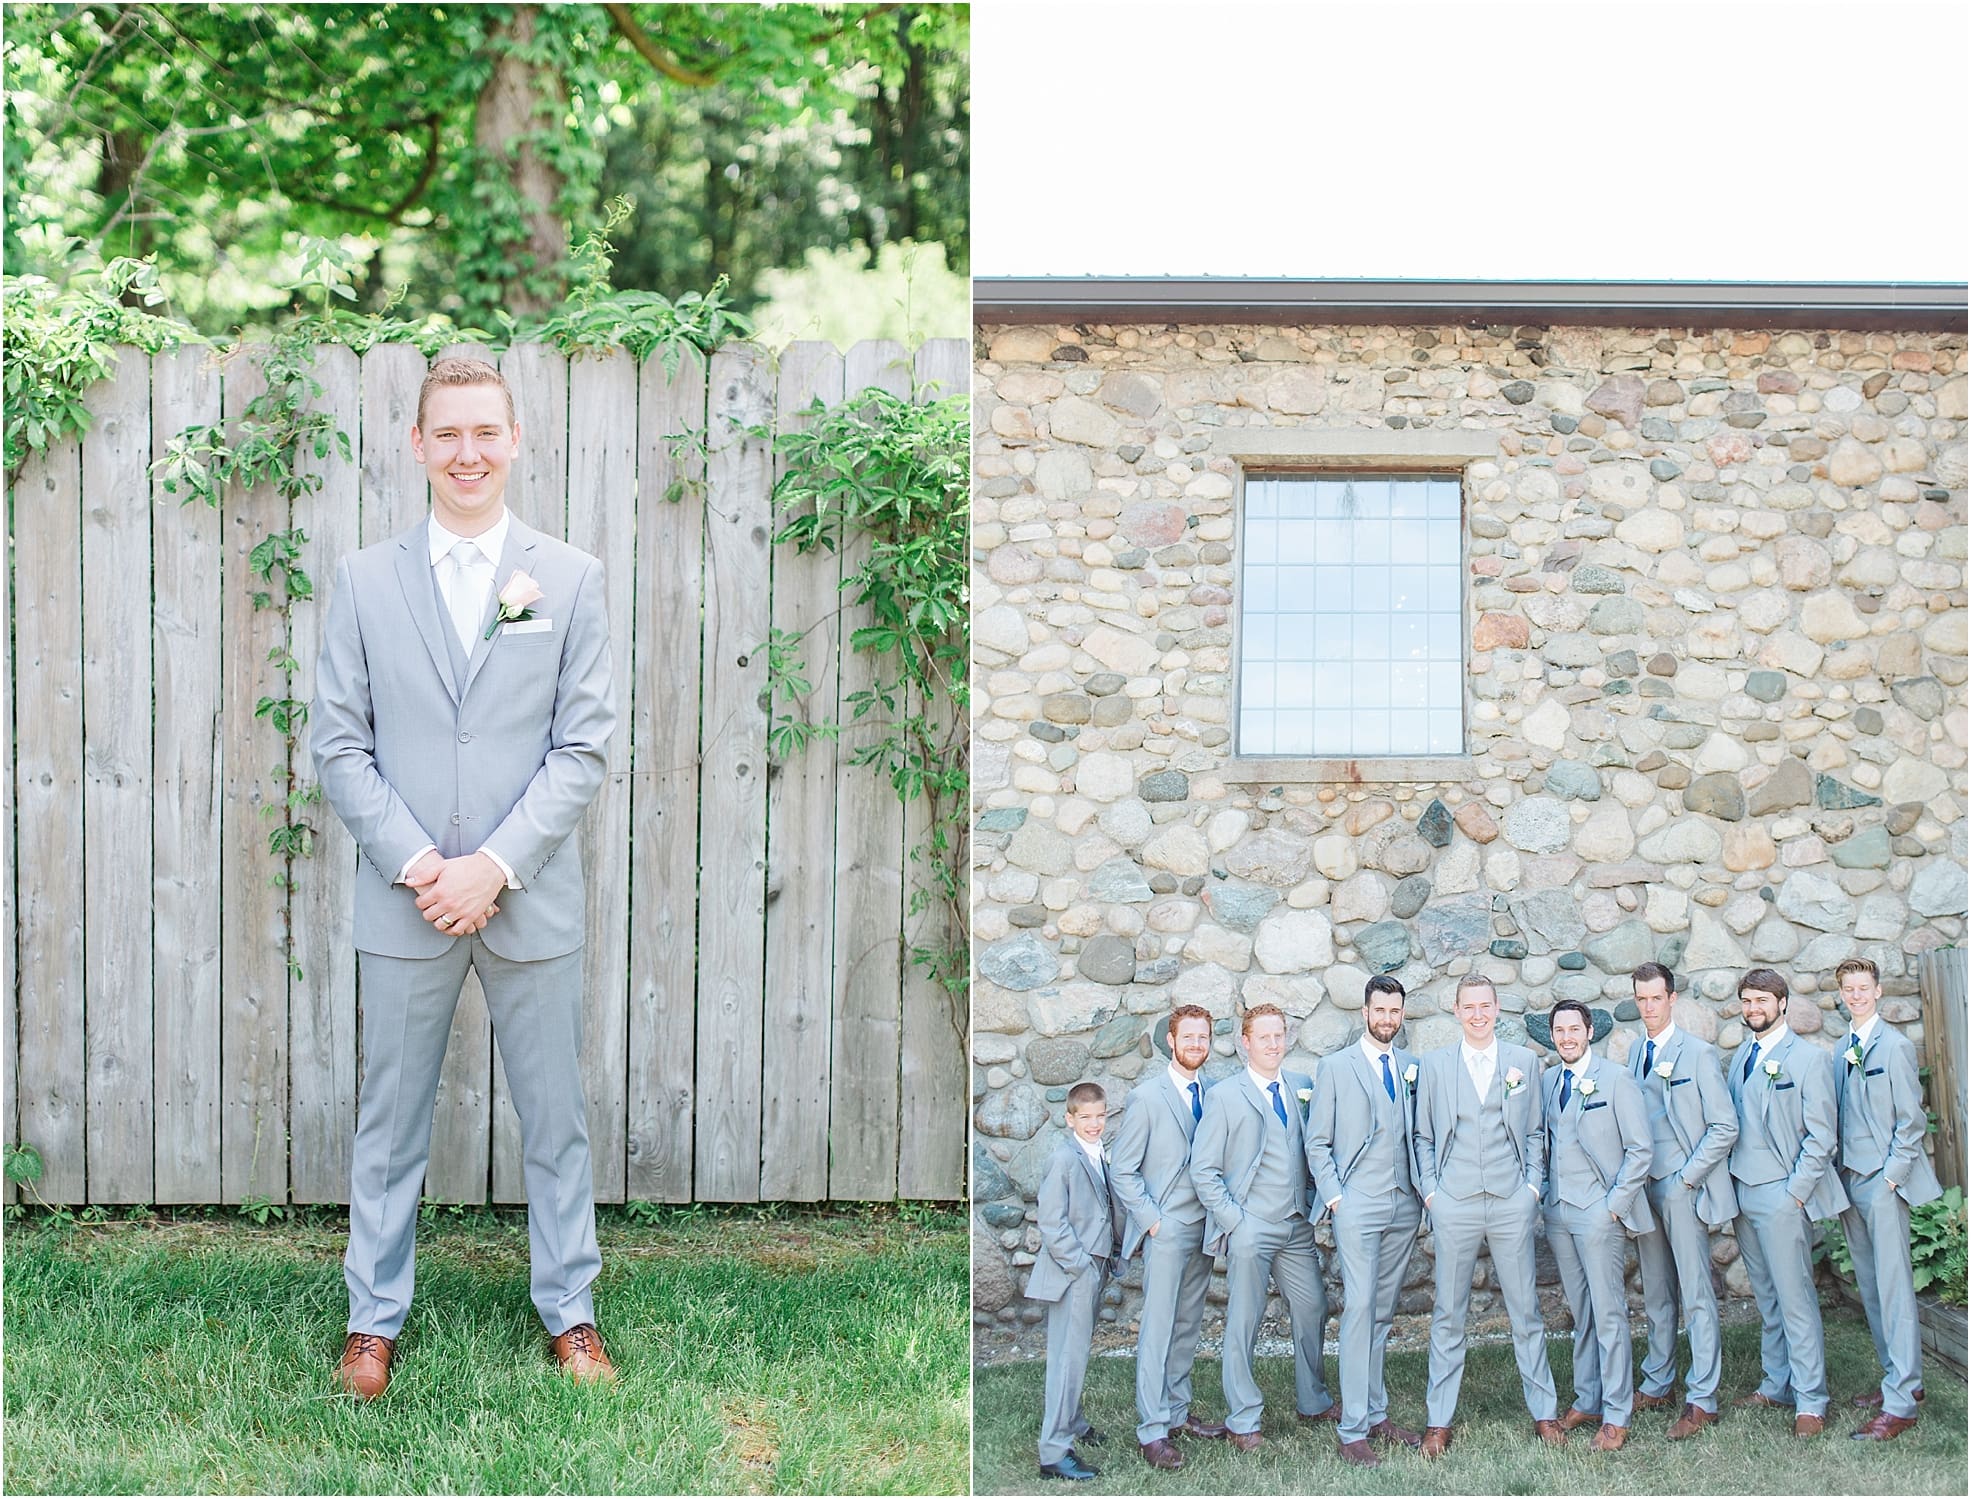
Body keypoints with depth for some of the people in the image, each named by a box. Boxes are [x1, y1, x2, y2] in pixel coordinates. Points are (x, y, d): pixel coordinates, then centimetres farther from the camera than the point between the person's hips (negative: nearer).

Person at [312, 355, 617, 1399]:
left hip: (532, 900, 0)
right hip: (403, 906, 0)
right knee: (390, 1121, 9)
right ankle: (374, 1318, 22)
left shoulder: (569, 578, 2)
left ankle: (569, 1310, 23)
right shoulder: (364, 579, 3)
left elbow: (583, 745, -2)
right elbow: (339, 744, 1)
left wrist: (496, 865, -13)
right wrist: (418, 865, -11)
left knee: (555, 1117, 9)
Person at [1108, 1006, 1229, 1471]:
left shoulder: (1214, 1095, 8)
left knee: (1188, 1326, 11)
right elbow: (1122, 1169, -5)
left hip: (1205, 1227, 5)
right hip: (1166, 1228, -5)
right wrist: (1151, 1219, -10)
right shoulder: (1148, 1096, -6)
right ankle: (1153, 1430, -5)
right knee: (1157, 1328, -6)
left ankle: (1177, 1412, 20)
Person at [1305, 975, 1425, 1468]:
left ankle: (1375, 1413, 16)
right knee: (1360, 1309, -11)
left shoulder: (1413, 1068, 12)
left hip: (1404, 1205, 4)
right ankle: (1353, 1429, -10)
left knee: (1383, 1312, 9)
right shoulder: (1336, 1068, 3)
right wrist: (1333, 1196, -7)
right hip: (1358, 1205, -4)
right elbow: (1317, 1143, 2)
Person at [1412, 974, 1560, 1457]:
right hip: (1454, 1204, 0)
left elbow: (1536, 1131, 12)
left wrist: (1533, 1184, 2)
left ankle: (1543, 1412, 15)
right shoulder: (1434, 1065, 7)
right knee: (1448, 1314, 3)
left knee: (1526, 1309, 5)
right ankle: (1439, 1421, 8)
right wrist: (1429, 1190, 0)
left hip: (1511, 1202, 0)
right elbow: (1423, 1136, 10)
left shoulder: (1524, 1062, 8)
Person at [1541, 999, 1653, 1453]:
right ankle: (1586, 1401, 18)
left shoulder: (1616, 1080, -5)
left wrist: (1615, 1204, -10)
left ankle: (1616, 1416, -1)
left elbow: (1639, 1150, -6)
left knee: (1608, 1313, -5)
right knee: (1580, 1312, 11)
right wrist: (1543, 1194, 7)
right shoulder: (1548, 1081, 11)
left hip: (1600, 1212, -5)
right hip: (1559, 1211, 5)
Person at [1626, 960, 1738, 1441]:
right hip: (1644, 1187, 6)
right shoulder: (1635, 1055, 12)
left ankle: (1702, 1399, -4)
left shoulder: (1698, 1054, -6)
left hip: (1684, 1189, -6)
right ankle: (1657, 1384, 19)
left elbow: (1725, 1127, -8)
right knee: (1655, 1293, 11)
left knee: (1695, 1293, -5)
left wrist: (1686, 1178, -11)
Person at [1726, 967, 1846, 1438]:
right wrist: (1727, 1183, 7)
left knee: (1795, 1298, -6)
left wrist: (1796, 1191, -13)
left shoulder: (1807, 1058, -6)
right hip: (1743, 1191, 6)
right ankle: (1776, 1385, 20)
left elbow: (1820, 1135, -9)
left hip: (1782, 1195, -6)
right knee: (1766, 1298, 12)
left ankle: (1810, 1401, -3)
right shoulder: (1741, 1057, 13)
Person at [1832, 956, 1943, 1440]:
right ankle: (1900, 1377, 22)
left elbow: (1912, 1119, -9)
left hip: (1884, 1181, -7)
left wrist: (1890, 1177, -13)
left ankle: (1900, 1402, -9)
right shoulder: (1843, 1051, 12)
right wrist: (1841, 1173, 8)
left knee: (1894, 1286, -9)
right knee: (1870, 1286, 12)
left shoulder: (1894, 1046, -9)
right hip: (1850, 1179, 7)